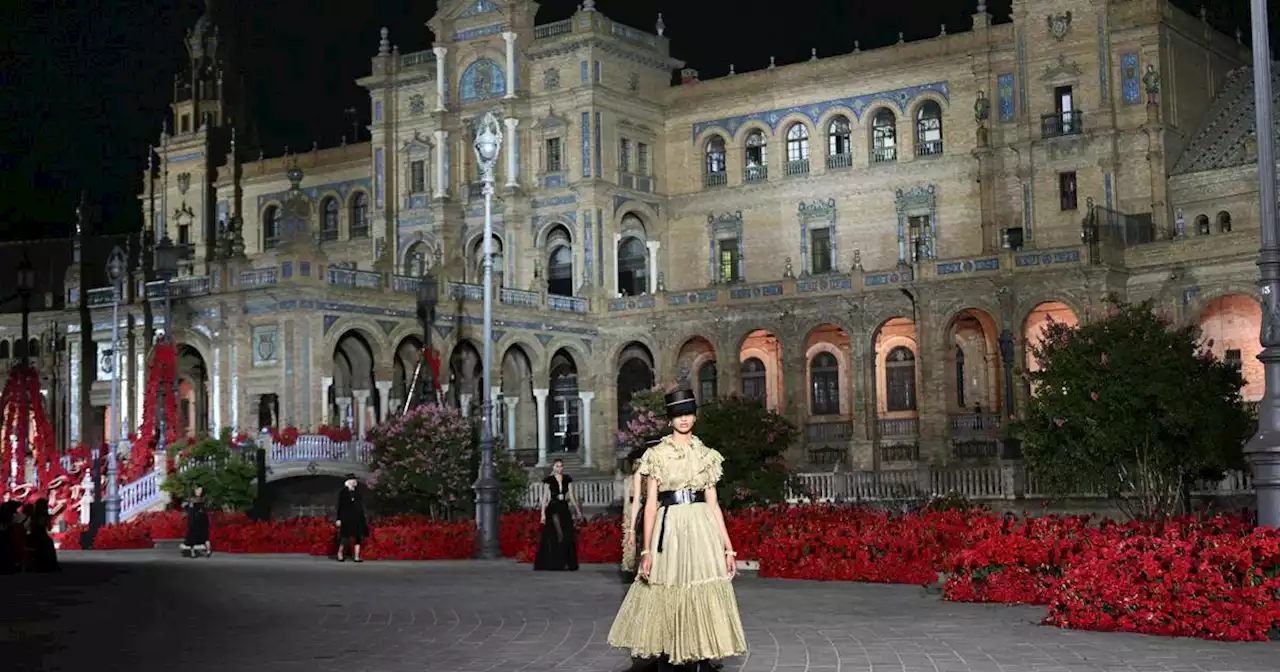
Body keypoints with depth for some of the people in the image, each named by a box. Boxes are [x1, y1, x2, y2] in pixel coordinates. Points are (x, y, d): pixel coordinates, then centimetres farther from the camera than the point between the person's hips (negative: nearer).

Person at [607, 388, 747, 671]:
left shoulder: (707, 455, 11)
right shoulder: (657, 454, 3)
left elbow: (713, 504, 11)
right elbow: (651, 504, 0)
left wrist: (728, 547, 6)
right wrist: (646, 549, -8)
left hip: (701, 529, 2)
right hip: (669, 529, -2)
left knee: (704, 597, -2)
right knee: (667, 597, 2)